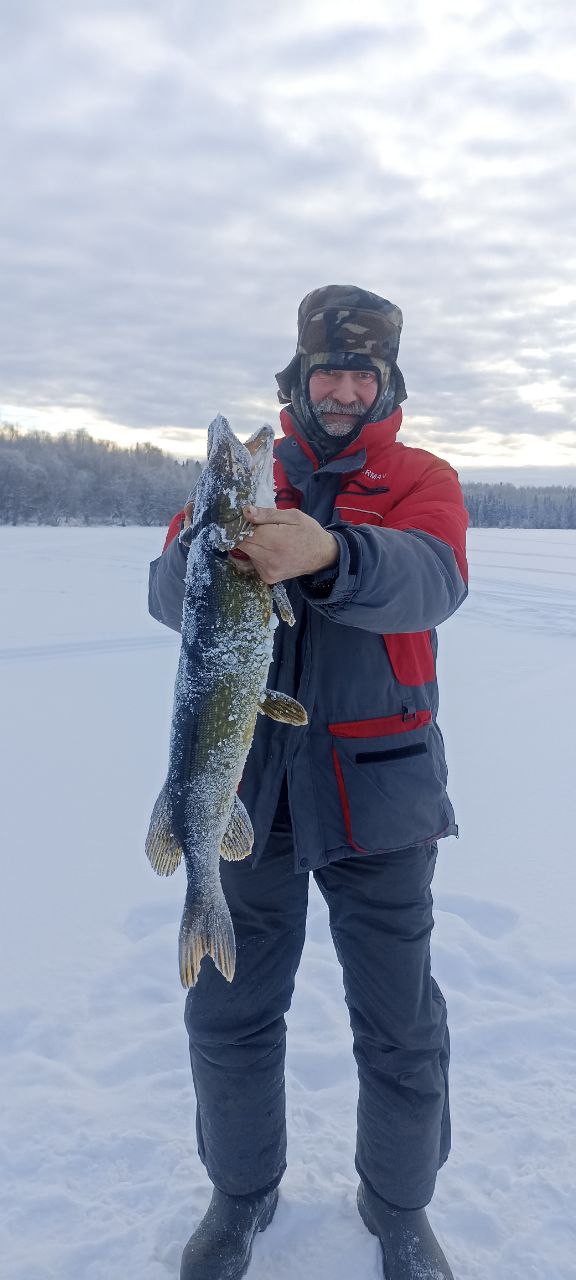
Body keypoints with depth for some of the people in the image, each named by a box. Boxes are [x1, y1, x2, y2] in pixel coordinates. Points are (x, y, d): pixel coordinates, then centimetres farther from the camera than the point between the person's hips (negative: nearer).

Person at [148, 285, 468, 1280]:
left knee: (401, 1029, 9)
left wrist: (326, 553, -41)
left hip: (376, 790, -1)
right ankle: (241, 1193, 40)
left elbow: (432, 582, -21)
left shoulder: (422, 480, 2)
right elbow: (168, 595, -6)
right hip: (249, 781, 2)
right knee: (229, 1011, 13)